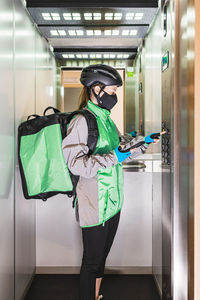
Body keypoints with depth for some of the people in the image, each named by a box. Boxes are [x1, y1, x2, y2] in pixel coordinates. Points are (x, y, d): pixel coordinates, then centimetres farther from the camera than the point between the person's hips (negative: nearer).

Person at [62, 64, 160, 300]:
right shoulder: (81, 121, -14)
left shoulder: (106, 119, 12)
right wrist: (113, 157, -26)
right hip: (94, 205, -8)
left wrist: (143, 144, 10)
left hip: (113, 201, 8)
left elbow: (121, 153, 21)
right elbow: (76, 163, -22)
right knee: (92, 261, 3)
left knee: (102, 255, 19)